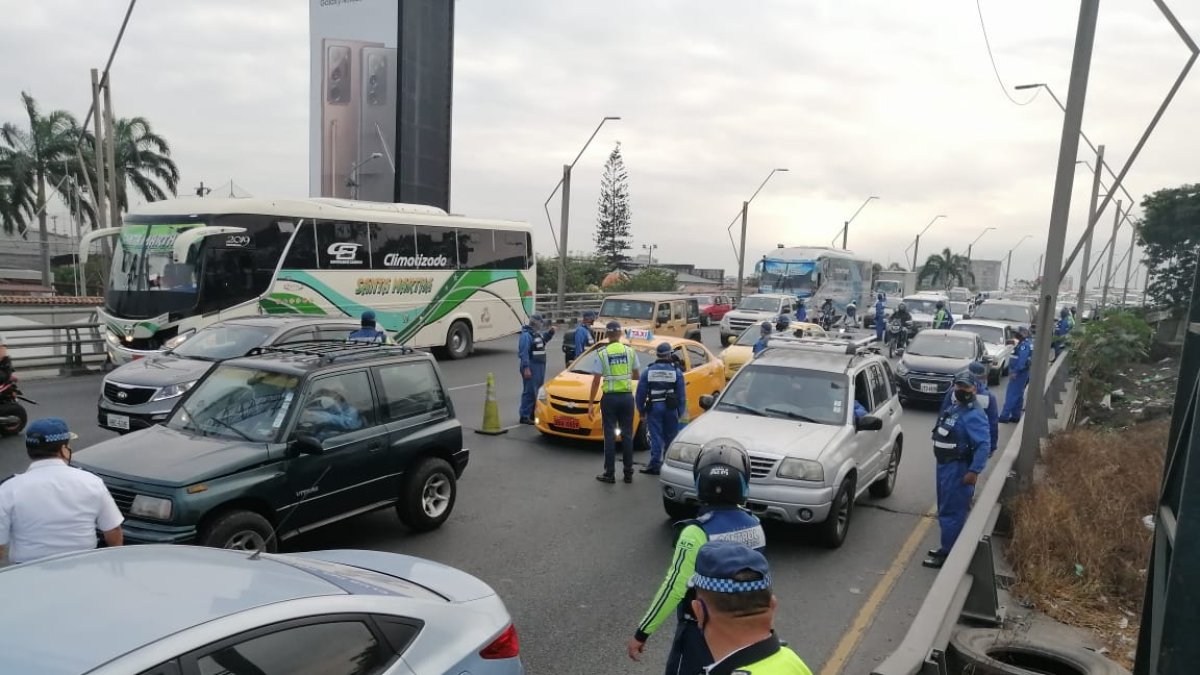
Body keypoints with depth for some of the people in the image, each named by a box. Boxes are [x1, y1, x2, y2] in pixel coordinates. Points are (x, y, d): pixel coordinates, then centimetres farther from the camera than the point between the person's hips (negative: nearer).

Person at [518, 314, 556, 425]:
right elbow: (524, 352, -20)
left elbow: (546, 338, 35)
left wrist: (551, 332, 14)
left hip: (540, 366, 10)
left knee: (539, 391, 15)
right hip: (531, 366, -10)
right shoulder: (526, 335, -15)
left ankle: (534, 414, 26)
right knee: (530, 392, -9)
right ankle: (524, 416, -6)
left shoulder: (539, 333, 14)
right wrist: (526, 368, -25)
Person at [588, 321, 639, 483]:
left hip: (610, 397, -2)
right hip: (627, 396, 2)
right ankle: (628, 473, 14)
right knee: (627, 435, 10)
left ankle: (610, 473, 7)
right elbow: (637, 376, 8)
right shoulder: (630, 351, 0)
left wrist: (590, 404, -3)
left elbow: (596, 381, -8)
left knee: (610, 436, 4)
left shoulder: (602, 353, -7)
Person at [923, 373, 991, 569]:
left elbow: (984, 445, -26)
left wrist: (974, 471, -29)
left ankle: (948, 554, 5)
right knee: (945, 510, 19)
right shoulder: (954, 408, 11)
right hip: (945, 465, 10)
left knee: (952, 512, -3)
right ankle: (947, 547, 31)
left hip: (958, 470, -10)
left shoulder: (973, 415, -20)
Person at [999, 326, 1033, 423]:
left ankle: (1004, 416, -8)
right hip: (1021, 372, 10)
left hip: (1019, 373, -10)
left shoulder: (1024, 345, -17)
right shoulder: (1027, 343, 15)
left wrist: (1015, 371, -30)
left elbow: (1022, 360, -28)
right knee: (1018, 395, 13)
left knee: (1011, 394, -9)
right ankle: (1016, 416, 18)